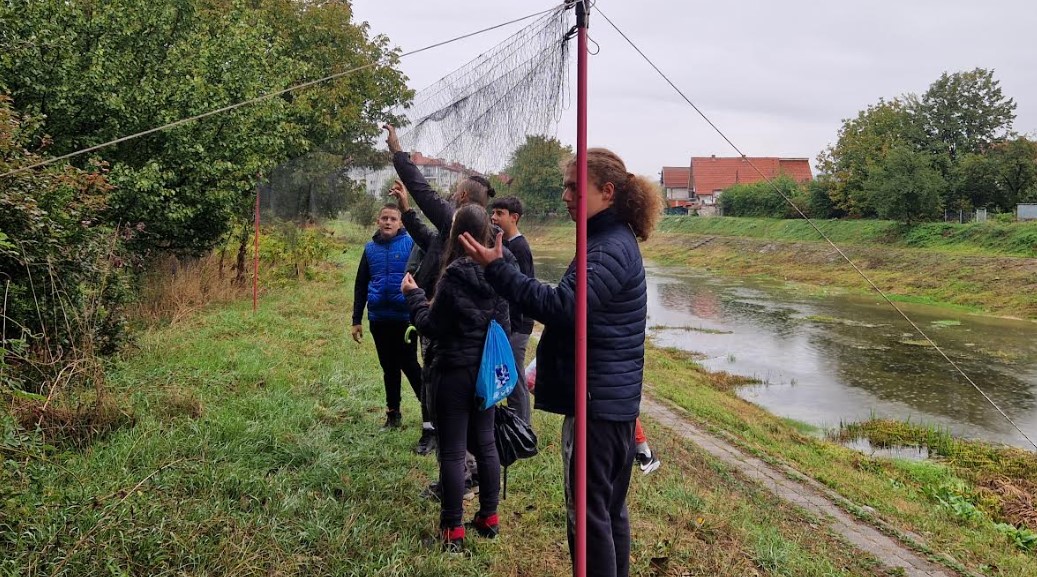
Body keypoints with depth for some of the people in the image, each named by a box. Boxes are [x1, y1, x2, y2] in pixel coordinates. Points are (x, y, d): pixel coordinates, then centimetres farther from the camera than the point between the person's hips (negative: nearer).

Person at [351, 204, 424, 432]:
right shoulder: (370, 248, 7)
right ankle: (393, 413, 23)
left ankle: (429, 410, 12)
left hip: (405, 317, -4)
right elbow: (360, 286, 12)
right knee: (389, 368, 13)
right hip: (378, 319, 4)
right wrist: (356, 320, 10)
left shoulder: (410, 244, -5)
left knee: (409, 365, 0)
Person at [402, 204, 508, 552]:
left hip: (455, 373, -6)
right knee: (485, 443, 17)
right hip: (488, 370, 6)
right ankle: (489, 518, 26)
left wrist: (414, 296, 2)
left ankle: (453, 530, 10)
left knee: (452, 451, 2)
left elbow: (432, 326, -12)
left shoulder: (454, 276, -18)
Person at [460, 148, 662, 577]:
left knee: (587, 513, -2)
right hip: (614, 399, 11)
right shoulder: (608, 240, 14)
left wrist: (496, 269, -29)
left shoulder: (611, 249, -18)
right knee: (609, 508, 19)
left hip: (596, 401, -11)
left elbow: (563, 306, -30)